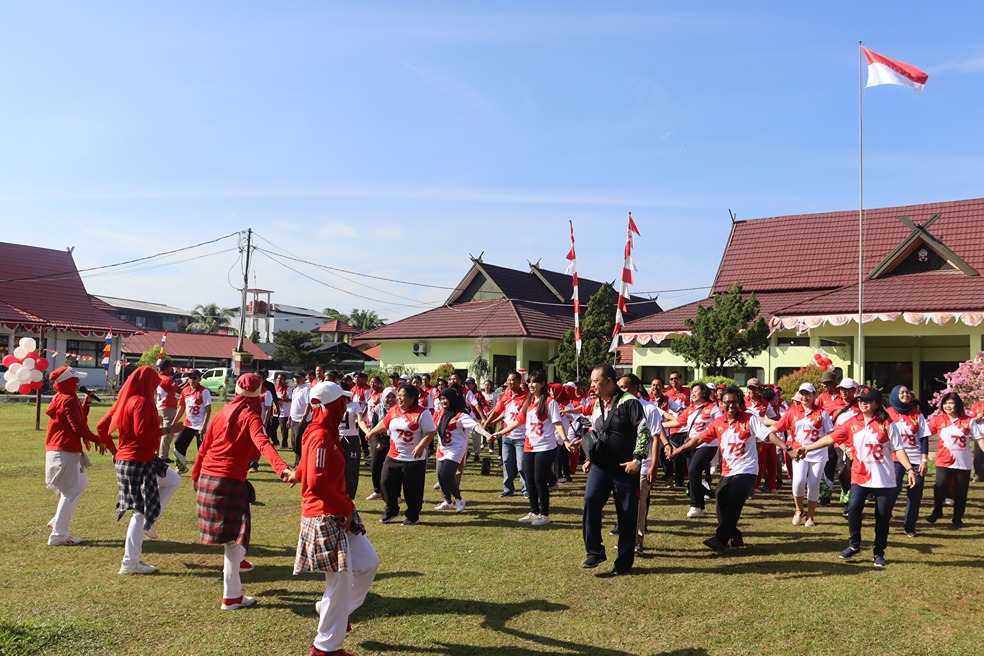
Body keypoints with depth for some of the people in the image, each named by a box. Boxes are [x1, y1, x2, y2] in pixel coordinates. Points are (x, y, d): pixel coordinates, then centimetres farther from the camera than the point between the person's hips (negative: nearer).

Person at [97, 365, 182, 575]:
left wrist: (113, 449, 18)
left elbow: (101, 426, 13)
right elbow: (142, 433, -27)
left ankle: (148, 521, 15)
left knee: (174, 480, 24)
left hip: (125, 459, 10)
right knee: (141, 511, -1)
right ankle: (130, 563, 5)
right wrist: (163, 430, -11)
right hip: (139, 462, -10)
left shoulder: (125, 401, 10)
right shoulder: (142, 402, -17)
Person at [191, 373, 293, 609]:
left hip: (207, 477, 7)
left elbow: (204, 446, 15)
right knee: (235, 537, -2)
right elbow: (263, 444, -26)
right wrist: (283, 468, -41)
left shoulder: (223, 413, 11)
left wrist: (195, 475, 27)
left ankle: (237, 560, 49)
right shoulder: (251, 417, -8)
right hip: (231, 481, -7)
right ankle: (231, 597, -1)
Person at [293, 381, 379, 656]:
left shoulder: (326, 433, 10)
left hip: (338, 515, 10)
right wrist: (346, 508, -18)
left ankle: (329, 609, 30)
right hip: (326, 518, -10)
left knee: (368, 562, 16)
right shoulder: (321, 437, -20)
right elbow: (317, 483, -30)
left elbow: (303, 473, 18)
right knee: (341, 580, -1)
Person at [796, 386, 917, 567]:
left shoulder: (886, 423, -3)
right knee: (854, 508, -14)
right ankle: (854, 545, 6)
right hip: (860, 477, 1)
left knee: (883, 516, 5)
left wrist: (909, 469, -14)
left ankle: (879, 553, 20)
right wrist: (808, 447, -6)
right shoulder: (852, 423, 3)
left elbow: (898, 448, -4)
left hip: (884, 480, -1)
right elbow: (831, 438, 1)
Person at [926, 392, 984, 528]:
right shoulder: (938, 420, 0)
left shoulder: (969, 421, -1)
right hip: (944, 462, -1)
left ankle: (957, 518, 25)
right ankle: (937, 511, 7)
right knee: (941, 486, -17)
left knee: (961, 493, 7)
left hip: (963, 463, 1)